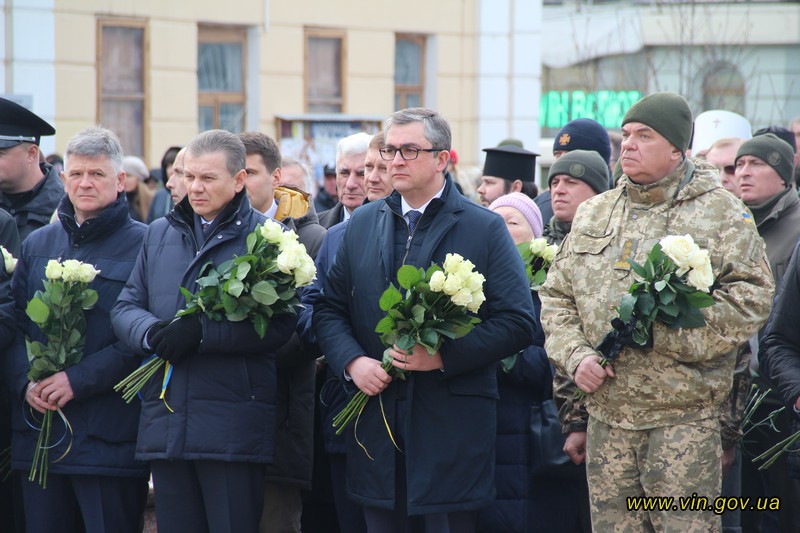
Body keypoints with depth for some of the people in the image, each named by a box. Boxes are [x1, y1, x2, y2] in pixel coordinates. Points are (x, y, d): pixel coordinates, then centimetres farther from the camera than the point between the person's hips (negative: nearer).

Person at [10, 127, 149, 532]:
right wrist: (26, 382, -5)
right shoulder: (37, 245, 16)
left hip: (111, 435, -5)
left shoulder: (143, 245, -3)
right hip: (38, 435, 5)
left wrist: (79, 380, -17)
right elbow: (16, 324, 13)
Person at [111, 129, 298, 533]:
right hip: (164, 422, 5)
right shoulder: (159, 234, 16)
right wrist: (151, 333, -11)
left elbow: (279, 325, -11)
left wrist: (201, 333, -19)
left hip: (233, 429, -5)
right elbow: (125, 308, 12)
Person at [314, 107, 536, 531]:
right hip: (377, 424, 4)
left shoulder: (485, 229, 0)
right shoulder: (362, 224, 13)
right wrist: (352, 361, -7)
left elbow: (518, 322, -7)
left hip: (452, 428, -4)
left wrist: (444, 356, -16)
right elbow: (330, 309, 13)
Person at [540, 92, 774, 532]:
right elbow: (557, 297, 15)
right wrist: (576, 355, -4)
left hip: (684, 417, -5)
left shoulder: (719, 213, -1)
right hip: (606, 414, 5)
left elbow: (752, 297, -9)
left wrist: (664, 331, -17)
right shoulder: (593, 214, 15)